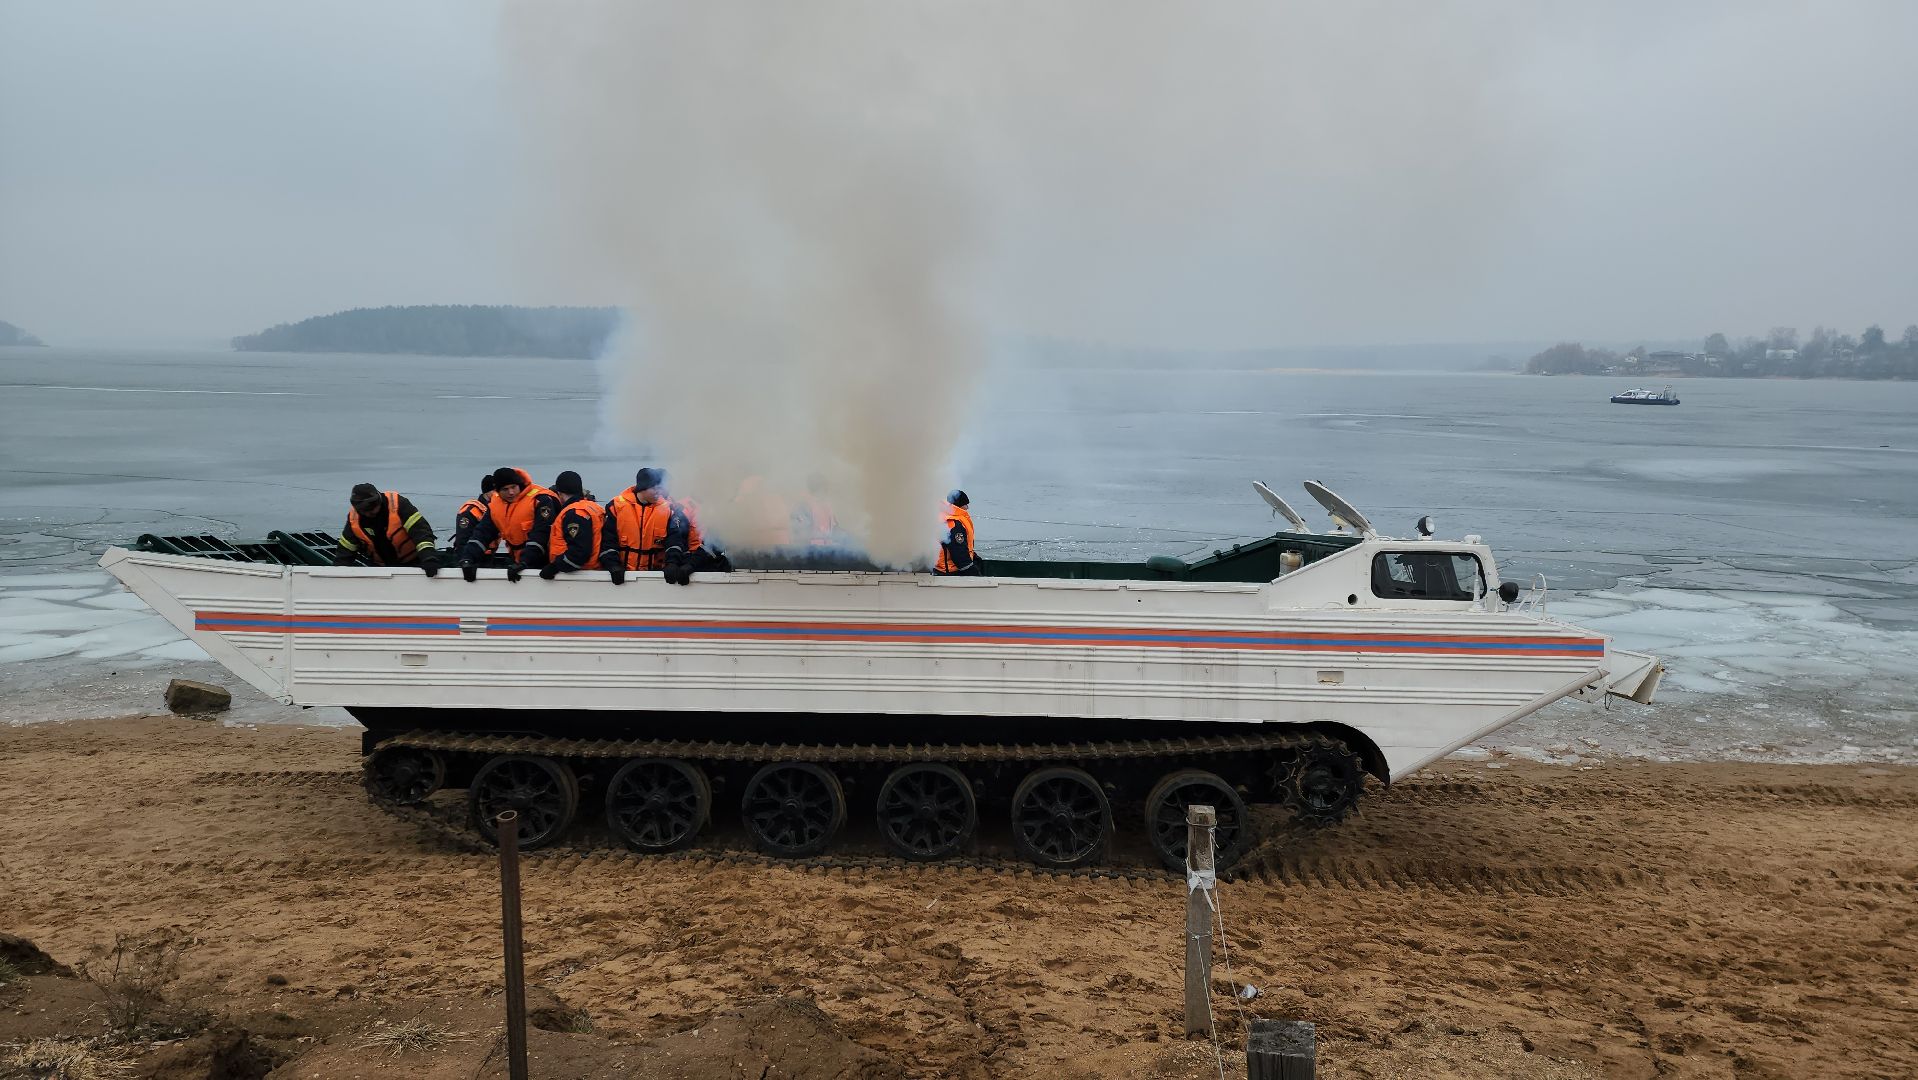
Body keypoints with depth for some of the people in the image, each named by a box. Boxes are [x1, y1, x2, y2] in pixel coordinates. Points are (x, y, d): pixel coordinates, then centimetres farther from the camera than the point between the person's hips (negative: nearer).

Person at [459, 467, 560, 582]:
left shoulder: (540, 500, -19)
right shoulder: (495, 505, 3)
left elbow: (540, 534, -25)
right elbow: (482, 533, 0)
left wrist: (524, 562, -31)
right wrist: (467, 559, -15)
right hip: (520, 561, 6)